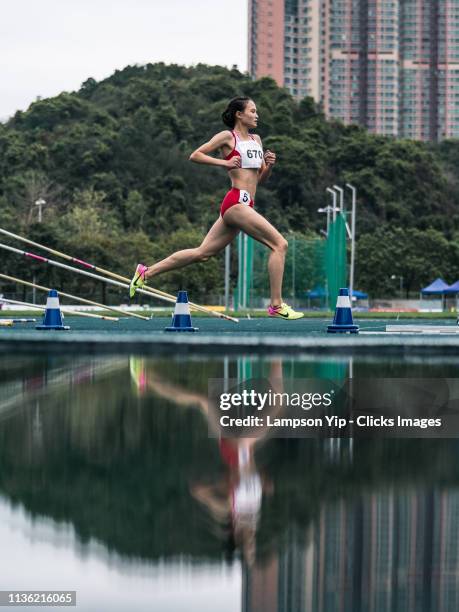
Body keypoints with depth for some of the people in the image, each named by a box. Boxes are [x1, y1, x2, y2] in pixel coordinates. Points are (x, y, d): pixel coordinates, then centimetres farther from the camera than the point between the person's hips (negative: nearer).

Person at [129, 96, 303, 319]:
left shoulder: (256, 140, 22)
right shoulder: (227, 136, -1)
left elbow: (261, 178, 24)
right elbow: (195, 155, -3)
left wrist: (269, 165, 4)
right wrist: (225, 162, -13)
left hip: (243, 206, 9)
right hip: (237, 202, -9)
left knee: (202, 253, 9)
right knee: (279, 244, -13)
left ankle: (146, 272, 14)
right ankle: (276, 305, -12)